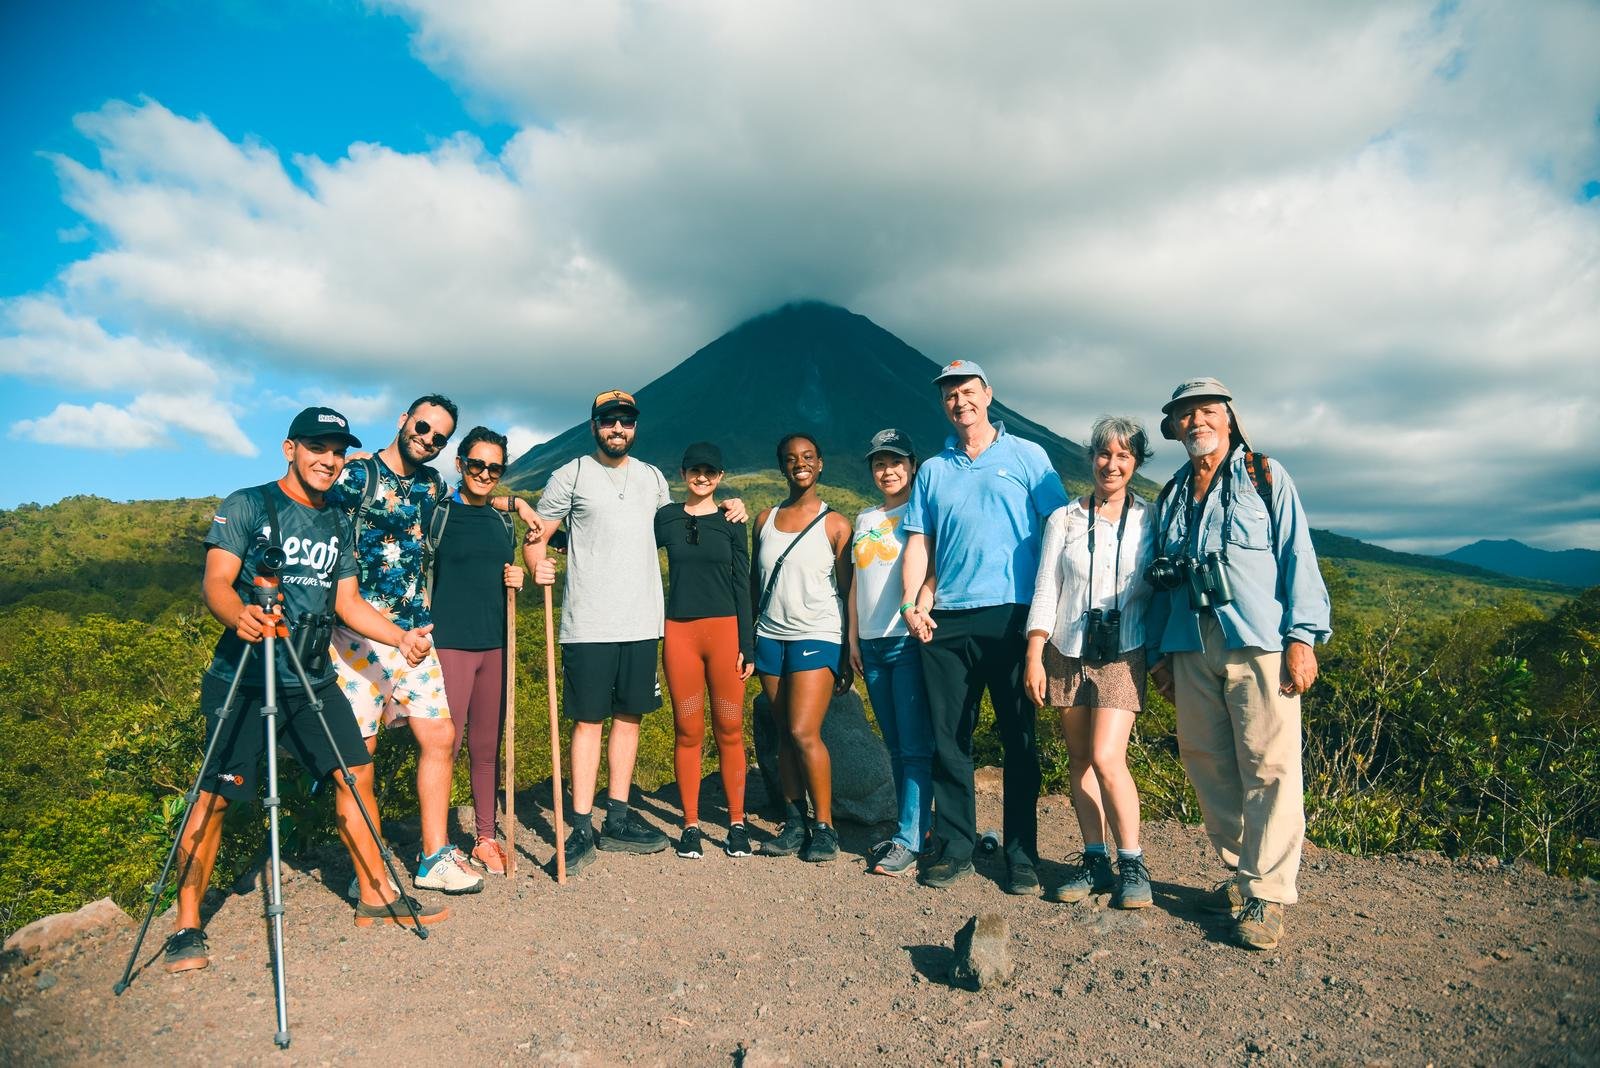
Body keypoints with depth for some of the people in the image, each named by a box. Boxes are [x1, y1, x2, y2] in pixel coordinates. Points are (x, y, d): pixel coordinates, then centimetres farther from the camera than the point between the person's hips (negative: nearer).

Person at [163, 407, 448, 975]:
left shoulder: (336, 524, 13)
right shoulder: (246, 506, -5)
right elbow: (215, 581, -15)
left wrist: (401, 637, -1)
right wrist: (239, 616, -37)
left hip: (312, 678, 6)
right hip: (242, 679, -6)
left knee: (356, 773, 5)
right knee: (215, 795, -3)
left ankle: (376, 897, 17)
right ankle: (187, 928, 12)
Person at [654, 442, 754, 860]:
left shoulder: (731, 523, 5)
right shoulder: (666, 518, 8)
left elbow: (742, 586, 4)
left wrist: (746, 646, -1)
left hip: (725, 632, -1)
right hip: (679, 633, 1)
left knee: (729, 731, 2)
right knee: (688, 731, 4)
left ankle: (737, 823, 13)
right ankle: (690, 825, 14)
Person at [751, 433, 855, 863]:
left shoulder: (835, 524, 1)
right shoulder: (765, 519, 11)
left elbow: (849, 592, 1)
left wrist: (850, 655, -1)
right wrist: (747, 637, 10)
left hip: (816, 638, -4)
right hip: (770, 637, 4)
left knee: (804, 733, -13)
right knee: (785, 735, 6)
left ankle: (825, 826, 0)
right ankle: (794, 822, 15)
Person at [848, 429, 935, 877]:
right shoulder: (865, 518, 18)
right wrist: (853, 637, 14)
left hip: (910, 639, -7)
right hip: (872, 643, 7)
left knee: (916, 746, -6)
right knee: (895, 745, 11)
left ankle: (910, 841, -3)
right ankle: (917, 822, 22)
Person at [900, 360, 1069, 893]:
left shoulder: (1025, 456, 8)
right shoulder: (933, 470, 16)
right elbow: (918, 542, 12)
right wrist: (910, 603, -1)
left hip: (1011, 615, -2)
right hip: (946, 621, 3)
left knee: (1019, 738, 3)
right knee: (949, 738, 6)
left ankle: (1022, 855, 13)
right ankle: (954, 848, 17)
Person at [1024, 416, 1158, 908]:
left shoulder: (1148, 521, 5)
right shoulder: (1063, 519, 7)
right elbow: (1046, 589, 4)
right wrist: (1034, 655, -3)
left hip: (1122, 653, -2)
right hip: (1067, 651, 2)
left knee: (1106, 758, -13)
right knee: (1079, 759, 7)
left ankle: (1132, 864, 2)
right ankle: (1094, 859, 18)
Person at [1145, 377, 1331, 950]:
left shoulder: (1265, 477, 7)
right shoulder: (1170, 496, 20)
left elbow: (1297, 556, 0)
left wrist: (1302, 637, -9)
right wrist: (1159, 652, 15)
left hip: (1258, 644, -4)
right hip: (1192, 649, 5)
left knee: (1269, 768, -7)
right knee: (1208, 766, 6)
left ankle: (1266, 894, 0)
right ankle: (1240, 874, 20)